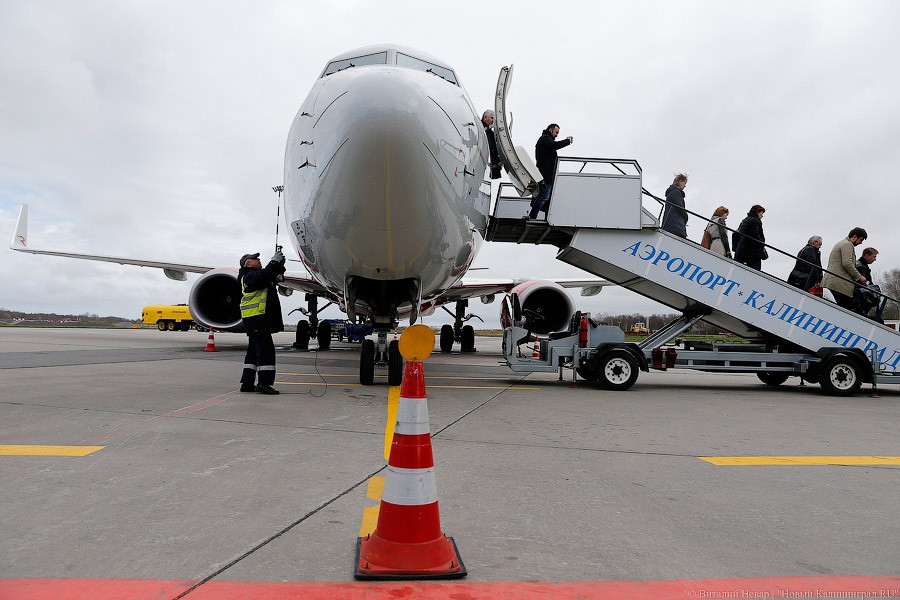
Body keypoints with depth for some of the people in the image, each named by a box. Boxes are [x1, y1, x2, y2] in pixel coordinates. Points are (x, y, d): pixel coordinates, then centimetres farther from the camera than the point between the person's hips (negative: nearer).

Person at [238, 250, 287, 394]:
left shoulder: (255, 274, 23)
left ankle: (247, 383, 18)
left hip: (257, 319, 11)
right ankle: (264, 384, -13)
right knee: (266, 349, -13)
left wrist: (279, 265, 10)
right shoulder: (250, 276, -9)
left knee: (254, 351, 13)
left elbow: (272, 277, 25)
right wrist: (275, 261, -19)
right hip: (256, 319, -11)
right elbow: (264, 276, -28)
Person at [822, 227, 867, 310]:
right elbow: (847, 263, -16)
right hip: (840, 283, -11)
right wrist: (859, 277, -7)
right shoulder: (847, 244, -4)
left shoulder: (841, 243, 30)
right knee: (848, 307, -14)